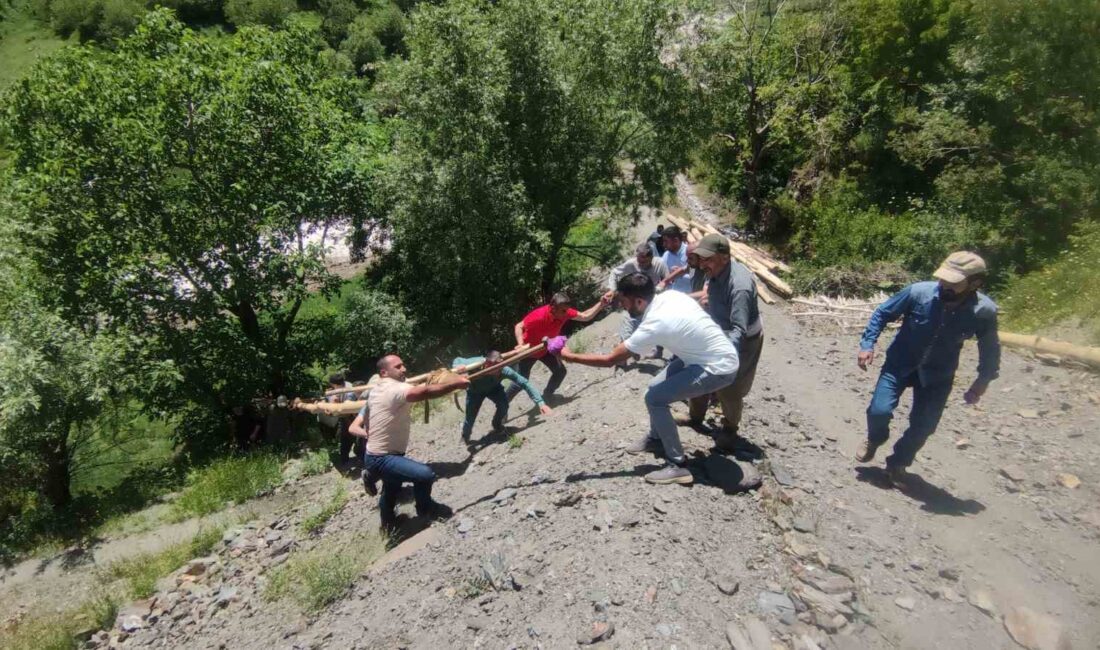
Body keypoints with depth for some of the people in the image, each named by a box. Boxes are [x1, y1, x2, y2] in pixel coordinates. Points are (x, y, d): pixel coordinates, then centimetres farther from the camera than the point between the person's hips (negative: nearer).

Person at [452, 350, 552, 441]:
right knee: (470, 419, -6)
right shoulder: (476, 363, -42)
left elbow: (525, 383, -35)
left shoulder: (505, 370, -38)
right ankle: (464, 439, 32)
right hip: (475, 391, -1)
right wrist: (457, 366, -50)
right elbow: (458, 360, -25)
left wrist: (540, 402, -41)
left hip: (493, 388, 1)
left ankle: (497, 425, 10)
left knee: (503, 405, -26)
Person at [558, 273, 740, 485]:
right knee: (656, 387, 14)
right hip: (710, 354, 9)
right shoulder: (670, 295, -4)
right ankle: (656, 438, 37)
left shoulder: (654, 325, -26)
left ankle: (678, 466, -3)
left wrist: (571, 357, -9)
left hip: (719, 369, -9)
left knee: (654, 399, -11)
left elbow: (609, 360, -20)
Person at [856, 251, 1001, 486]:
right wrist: (867, 344, -15)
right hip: (900, 363, -1)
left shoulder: (984, 311, -20)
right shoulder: (919, 292, -26)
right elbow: (882, 313, -9)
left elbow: (990, 348, 0)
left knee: (923, 426, -1)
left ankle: (898, 463, 26)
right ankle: (874, 440, 22)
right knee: (879, 410, -14)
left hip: (937, 374, 1)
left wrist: (983, 380, -1)